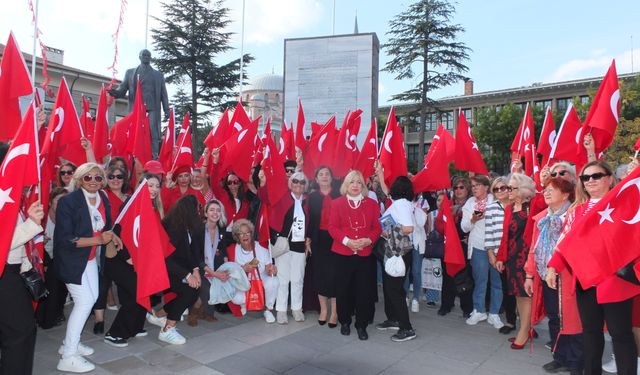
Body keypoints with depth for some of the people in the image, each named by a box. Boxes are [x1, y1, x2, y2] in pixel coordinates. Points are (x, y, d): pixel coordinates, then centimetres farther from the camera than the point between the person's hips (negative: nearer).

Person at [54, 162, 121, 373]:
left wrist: (112, 235, -4)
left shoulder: (103, 200, 0)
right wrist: (98, 240, -28)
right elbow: (64, 239, -24)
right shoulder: (68, 202, -20)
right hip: (72, 259, -7)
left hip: (90, 259, 8)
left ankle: (70, 342, 31)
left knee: (92, 297, 12)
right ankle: (68, 358, 1)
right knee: (84, 301, -10)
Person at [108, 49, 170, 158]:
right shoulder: (130, 72, 19)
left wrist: (166, 110, 3)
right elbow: (122, 91, 13)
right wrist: (114, 92, -10)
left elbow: (163, 94, 14)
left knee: (153, 134, -9)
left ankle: (154, 158, -11)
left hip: (152, 109, 0)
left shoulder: (158, 74, 19)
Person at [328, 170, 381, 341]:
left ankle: (362, 325, 18)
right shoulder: (337, 203, 4)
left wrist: (368, 240, -13)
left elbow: (377, 227, 6)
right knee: (343, 289, 7)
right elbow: (332, 227, -2)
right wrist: (346, 241, -16)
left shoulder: (372, 204, 8)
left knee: (364, 290, 2)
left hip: (364, 253, 1)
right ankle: (345, 321, 26)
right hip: (342, 253, -1)